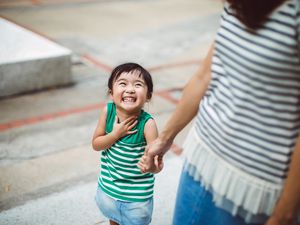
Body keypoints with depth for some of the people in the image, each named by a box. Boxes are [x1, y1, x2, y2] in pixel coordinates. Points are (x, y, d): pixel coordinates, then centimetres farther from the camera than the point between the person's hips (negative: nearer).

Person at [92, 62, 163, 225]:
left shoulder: (147, 123, -27)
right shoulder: (108, 111, -16)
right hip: (107, 188, 4)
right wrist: (116, 134, -25)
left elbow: (156, 163, -25)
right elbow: (96, 144, -7)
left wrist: (151, 165, -48)